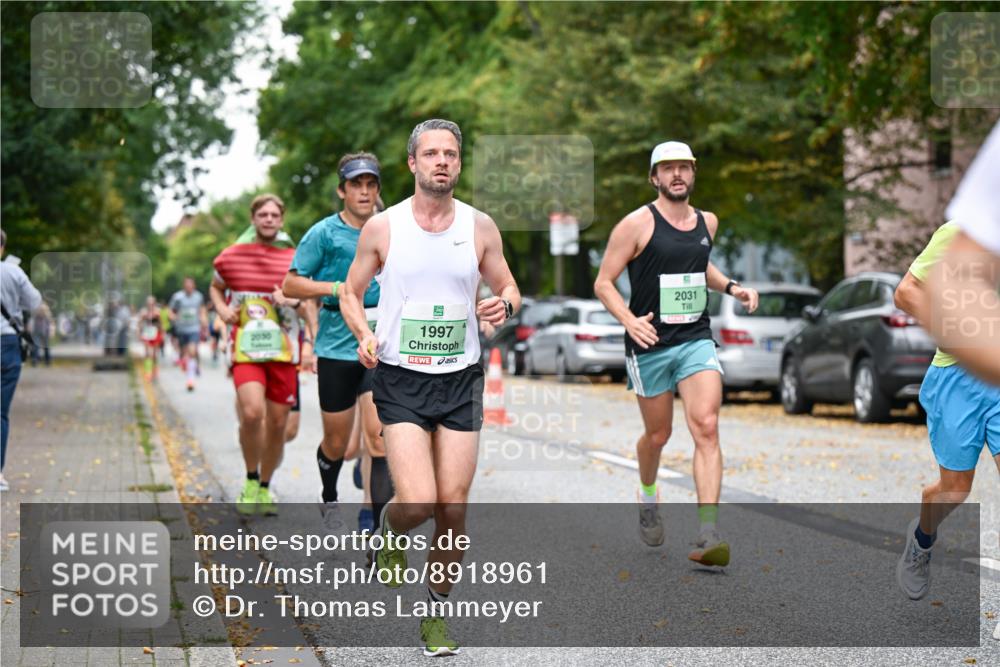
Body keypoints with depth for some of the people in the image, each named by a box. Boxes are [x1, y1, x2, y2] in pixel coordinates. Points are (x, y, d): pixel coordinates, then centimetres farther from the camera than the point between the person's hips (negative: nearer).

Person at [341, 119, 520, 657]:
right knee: (418, 501, -17)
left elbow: (507, 287, 14)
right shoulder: (382, 227, -2)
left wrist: (504, 304, -10)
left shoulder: (480, 226, 2)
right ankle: (389, 531, 20)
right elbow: (351, 293, 8)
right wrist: (364, 335, -11)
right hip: (401, 379, -2)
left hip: (460, 380, 2)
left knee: (454, 507, 1)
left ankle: (436, 610, 21)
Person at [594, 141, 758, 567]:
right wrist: (629, 321, -22)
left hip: (696, 341, 3)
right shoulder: (637, 224, -7)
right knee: (658, 435, 10)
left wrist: (730, 287, 13)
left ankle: (708, 535, -21)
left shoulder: (707, 222, 10)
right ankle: (647, 496, 44)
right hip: (650, 345, -3)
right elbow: (603, 283, -6)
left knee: (706, 428, -15)